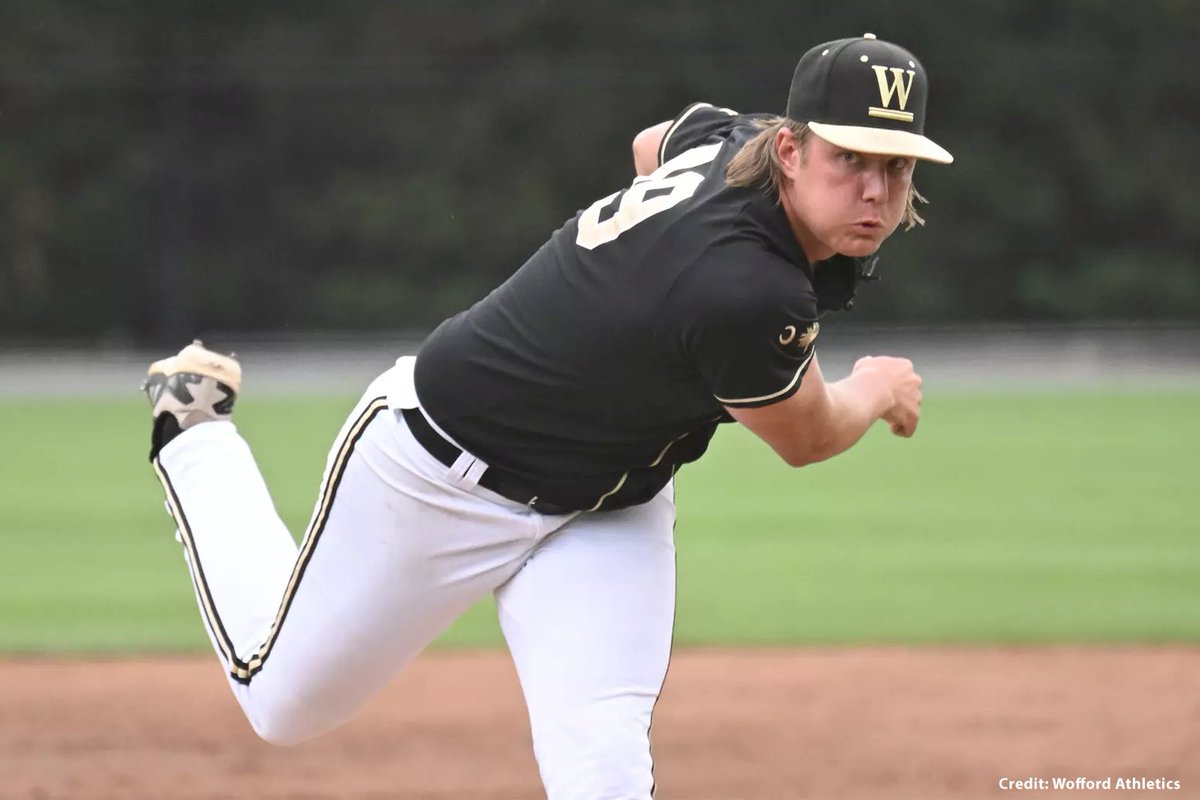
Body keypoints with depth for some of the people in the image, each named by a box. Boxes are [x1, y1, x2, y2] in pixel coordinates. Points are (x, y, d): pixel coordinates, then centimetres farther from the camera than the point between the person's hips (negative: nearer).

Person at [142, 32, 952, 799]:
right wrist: (878, 391, 4)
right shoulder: (744, 294, -39)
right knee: (286, 699, 16)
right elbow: (804, 437, -16)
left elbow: (655, 144, 12)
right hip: (439, 475, -7)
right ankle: (199, 436, 38)